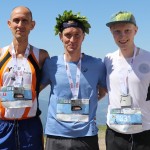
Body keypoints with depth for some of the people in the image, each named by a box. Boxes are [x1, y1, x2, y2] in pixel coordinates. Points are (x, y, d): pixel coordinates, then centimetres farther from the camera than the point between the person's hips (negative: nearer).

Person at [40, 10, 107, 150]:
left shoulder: (97, 65, -1)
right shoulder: (50, 64, -1)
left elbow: (104, 90, 14)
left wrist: (88, 103, 1)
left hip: (87, 135, 0)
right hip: (56, 134, 0)